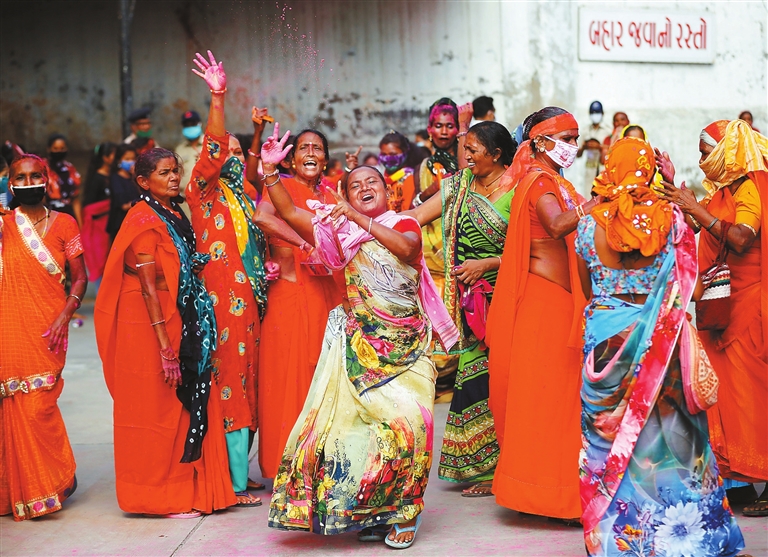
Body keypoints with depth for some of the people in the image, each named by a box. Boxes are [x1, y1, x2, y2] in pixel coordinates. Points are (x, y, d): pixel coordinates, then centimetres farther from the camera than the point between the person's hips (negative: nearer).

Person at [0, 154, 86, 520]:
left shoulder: (63, 224, 4)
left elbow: (79, 277, 4)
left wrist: (64, 317, -9)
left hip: (47, 328, -1)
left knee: (39, 406, -6)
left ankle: (57, 480, 15)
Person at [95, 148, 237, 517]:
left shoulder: (176, 216, 12)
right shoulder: (144, 221, -13)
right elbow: (148, 289, -19)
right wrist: (165, 348, -22)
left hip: (181, 323, 8)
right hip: (150, 325, -8)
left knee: (188, 404, 10)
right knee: (157, 410, 0)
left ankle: (188, 490, 18)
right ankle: (160, 497, 10)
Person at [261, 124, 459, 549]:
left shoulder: (404, 224, 6)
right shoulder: (340, 231, 11)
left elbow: (405, 248, -18)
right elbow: (287, 212, 5)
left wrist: (360, 219, -23)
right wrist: (270, 169, -5)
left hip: (407, 346, -1)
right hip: (359, 345, 1)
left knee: (405, 423, -13)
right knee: (357, 423, -7)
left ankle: (402, 513, -1)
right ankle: (365, 512, 7)